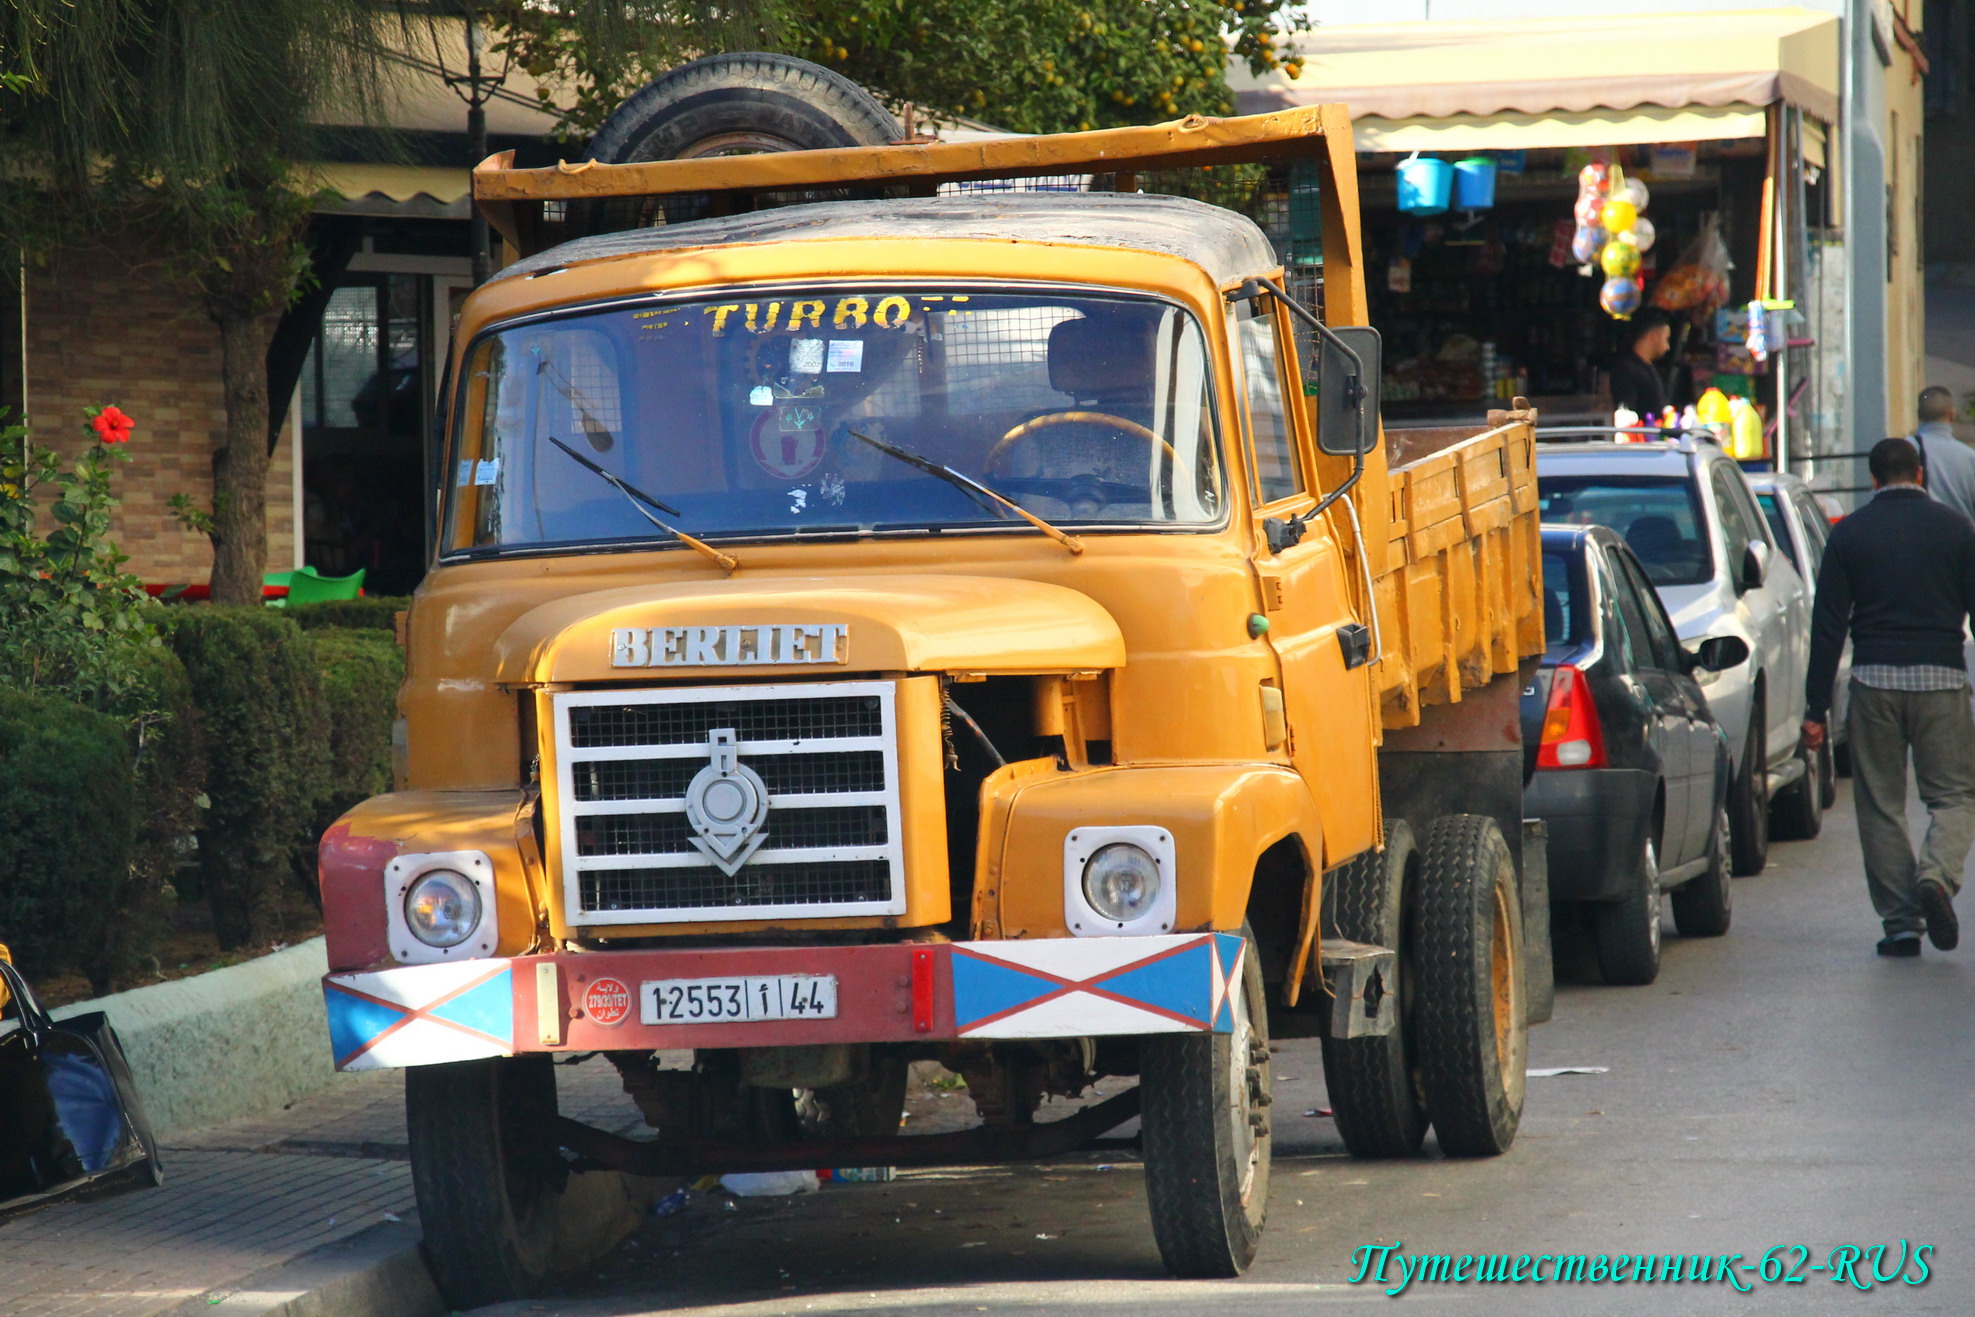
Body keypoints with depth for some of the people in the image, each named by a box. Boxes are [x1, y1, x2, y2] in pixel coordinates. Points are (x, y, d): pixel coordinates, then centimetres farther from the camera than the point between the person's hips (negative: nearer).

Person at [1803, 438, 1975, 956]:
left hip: (1874, 680, 1)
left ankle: (1900, 922, 5)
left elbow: (1827, 625, 2)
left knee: (1881, 803, 8)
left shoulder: (1849, 533, 3)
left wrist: (1816, 709, 4)